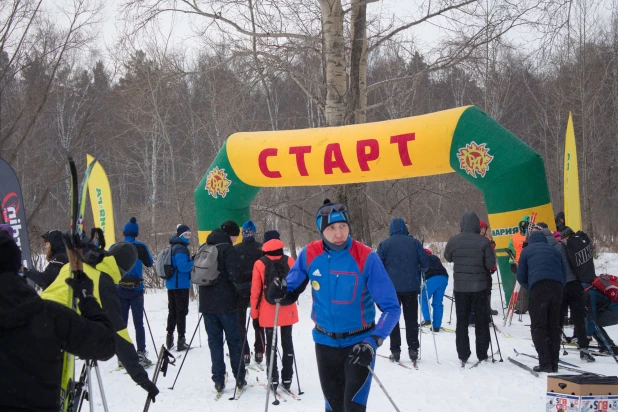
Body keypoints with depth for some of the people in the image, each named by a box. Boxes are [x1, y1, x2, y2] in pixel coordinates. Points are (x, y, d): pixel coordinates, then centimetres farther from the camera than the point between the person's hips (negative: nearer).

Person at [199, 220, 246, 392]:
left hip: (207, 302, 5)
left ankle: (218, 380, 5)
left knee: (214, 341, 8)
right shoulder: (227, 249, -11)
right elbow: (234, 276, -18)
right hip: (225, 303, -5)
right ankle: (239, 378, 12)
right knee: (234, 340, 7)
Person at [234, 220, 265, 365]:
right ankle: (259, 352, 14)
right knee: (258, 323, 15)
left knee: (240, 323, 10)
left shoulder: (235, 249, -7)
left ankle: (244, 354, 4)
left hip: (240, 290, -1)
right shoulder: (261, 249, -7)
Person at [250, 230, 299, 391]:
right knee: (287, 342, 11)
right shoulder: (289, 261, -4)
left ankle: (273, 379, 6)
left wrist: (254, 310, 4)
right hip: (287, 310, 2)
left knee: (270, 343, 7)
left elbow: (255, 290, -6)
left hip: (268, 312, -2)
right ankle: (287, 378, 12)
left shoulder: (260, 264, -8)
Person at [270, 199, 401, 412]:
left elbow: (391, 307, -18)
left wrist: (373, 341, -31)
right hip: (325, 343, 4)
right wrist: (280, 292, -19)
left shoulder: (366, 257, -19)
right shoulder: (310, 254, -10)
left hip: (358, 344, -3)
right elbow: (292, 288, 4)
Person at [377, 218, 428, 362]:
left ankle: (395, 351, 5)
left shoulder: (384, 244, -2)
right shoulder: (414, 242, 1)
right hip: (411, 287, 1)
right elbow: (425, 263, 2)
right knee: (411, 319, 9)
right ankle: (413, 349, 7)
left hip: (391, 287, -1)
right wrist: (418, 270, 22)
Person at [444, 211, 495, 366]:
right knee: (481, 321, 10)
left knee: (462, 321, 10)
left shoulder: (453, 241, -5)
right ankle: (482, 354, 13)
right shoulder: (483, 241, -12)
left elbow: (448, 258, 11)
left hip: (460, 287, 1)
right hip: (479, 287, -1)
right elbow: (490, 264, -8)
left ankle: (463, 355, 10)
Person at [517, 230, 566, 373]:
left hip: (538, 286, -4)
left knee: (538, 326, -2)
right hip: (557, 286, 4)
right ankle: (553, 364, 9)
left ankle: (545, 362, -12)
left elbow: (521, 277, 14)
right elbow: (564, 274, 22)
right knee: (554, 326, 10)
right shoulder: (554, 250, 27)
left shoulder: (527, 251, 18)